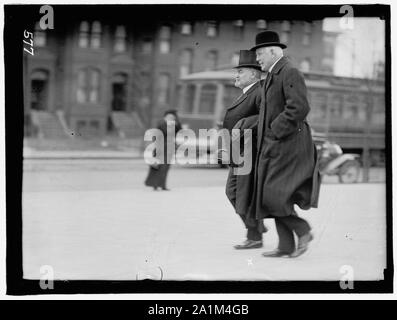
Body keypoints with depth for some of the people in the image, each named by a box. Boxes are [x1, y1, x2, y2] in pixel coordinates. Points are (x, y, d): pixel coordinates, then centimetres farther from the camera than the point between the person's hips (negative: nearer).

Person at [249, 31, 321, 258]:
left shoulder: (290, 73, -13)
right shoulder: (273, 76, 17)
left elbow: (299, 109, -24)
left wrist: (275, 130, -18)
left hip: (287, 146, -10)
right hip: (275, 147, 10)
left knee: (272, 196, -13)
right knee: (273, 197, 8)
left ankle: (303, 231, 2)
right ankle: (286, 245, 13)